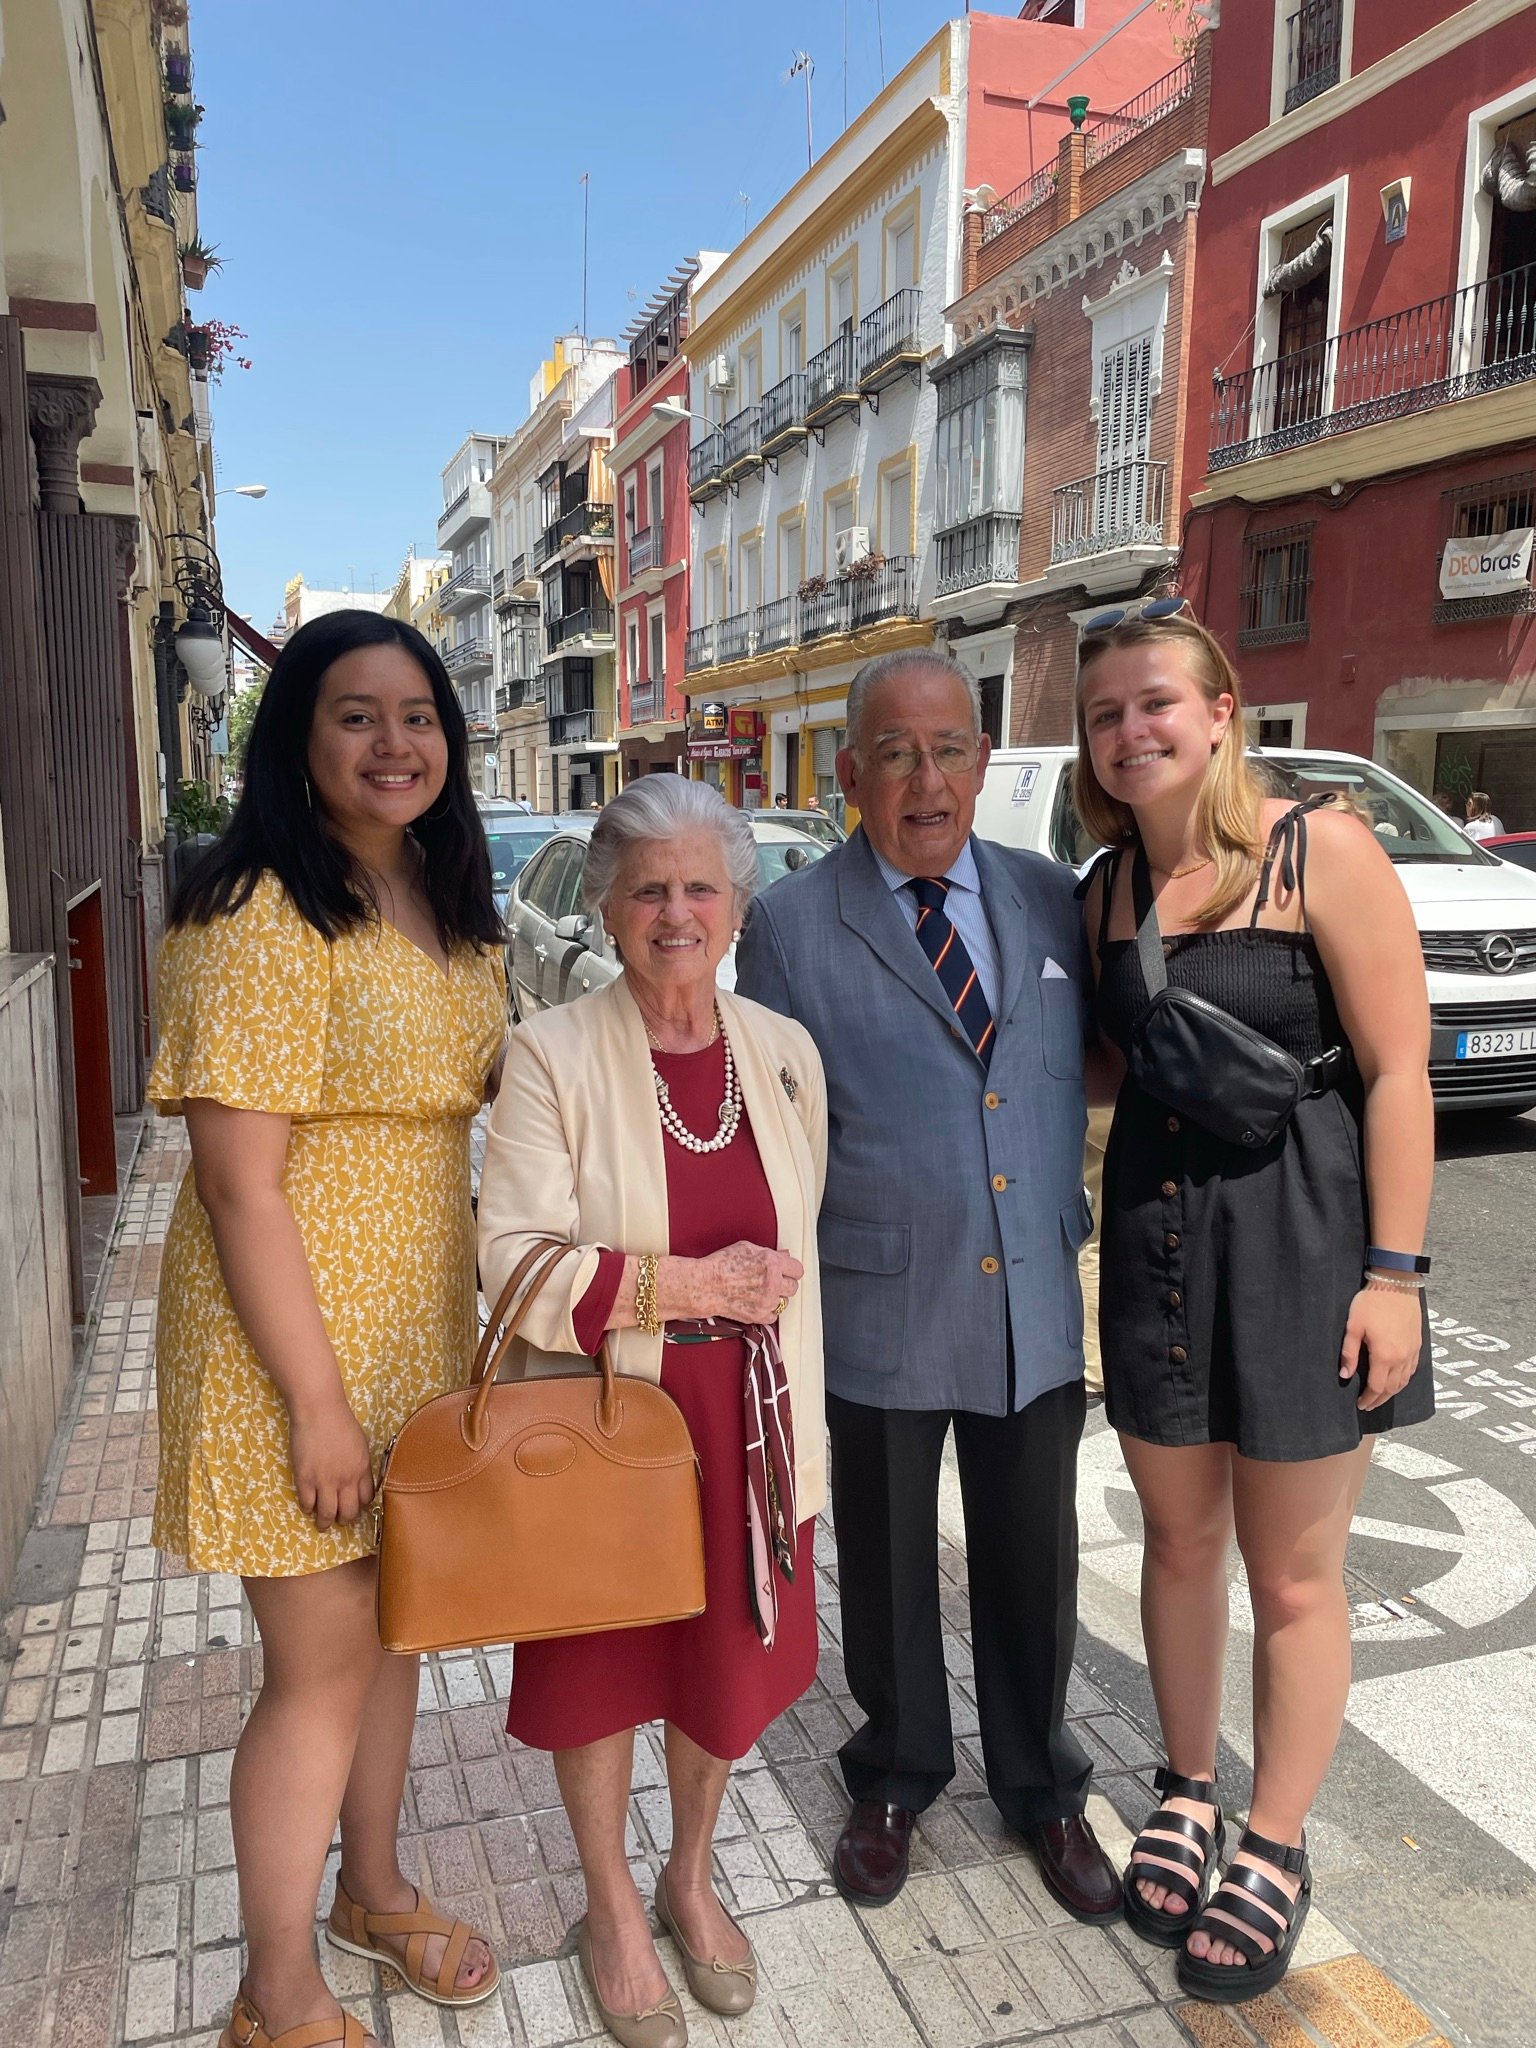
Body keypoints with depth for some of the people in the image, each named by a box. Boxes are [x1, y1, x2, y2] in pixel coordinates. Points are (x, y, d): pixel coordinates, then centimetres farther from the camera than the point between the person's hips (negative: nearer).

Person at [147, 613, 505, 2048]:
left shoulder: (450, 911, 7)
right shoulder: (261, 916, -19)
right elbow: (239, 1180, -21)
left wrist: (490, 1317, 11)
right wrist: (317, 1398, -19)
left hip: (423, 1324, 7)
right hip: (294, 1333, -7)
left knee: (391, 1619, 21)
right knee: (322, 1664, 6)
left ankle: (371, 1887, 45)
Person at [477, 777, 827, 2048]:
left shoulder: (786, 1051, 0)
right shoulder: (551, 1057, -13)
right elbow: (517, 1261, -18)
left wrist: (784, 1356, 14)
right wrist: (691, 1284, -22)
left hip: (745, 1418, 4)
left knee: (732, 1652, 19)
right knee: (602, 1665, 15)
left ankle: (692, 1878, 47)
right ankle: (613, 1908, 43)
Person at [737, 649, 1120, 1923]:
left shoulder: (1052, 901, 4)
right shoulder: (792, 926, -6)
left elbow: (1087, 1074, 12)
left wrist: (1072, 1225, 4)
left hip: (1036, 1307, 3)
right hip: (879, 1311, -2)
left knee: (1034, 1568, 17)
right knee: (888, 1568, 17)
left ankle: (1042, 1791, 43)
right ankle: (896, 1781, 43)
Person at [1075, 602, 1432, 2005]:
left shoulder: (1323, 852, -12)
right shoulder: (1105, 887, 4)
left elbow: (1397, 1071, -13)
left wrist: (1392, 1273, -14)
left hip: (1302, 1240, -4)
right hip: (1155, 1240, 5)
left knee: (1292, 1574, 11)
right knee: (1179, 1538, 19)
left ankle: (1275, 1850, 33)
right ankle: (1190, 1793, 41)